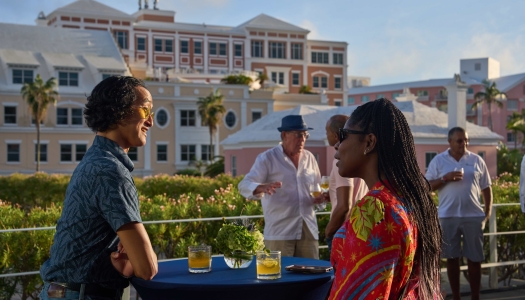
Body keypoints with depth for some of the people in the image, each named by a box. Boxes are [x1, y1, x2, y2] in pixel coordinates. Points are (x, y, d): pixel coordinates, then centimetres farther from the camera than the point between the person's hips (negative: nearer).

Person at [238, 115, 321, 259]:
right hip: (279, 232, -5)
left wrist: (320, 195, -1)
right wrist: (262, 187, -34)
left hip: (308, 230, 5)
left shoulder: (309, 158, 13)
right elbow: (245, 185, -12)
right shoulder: (267, 158, -2)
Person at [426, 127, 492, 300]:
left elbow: (486, 188, 8)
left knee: (475, 258, 5)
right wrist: (445, 178, -14)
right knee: (452, 257, 7)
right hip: (448, 216, 0)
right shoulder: (438, 161, 2)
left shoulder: (476, 160, 5)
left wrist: (488, 212, 1)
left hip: (473, 215, 1)